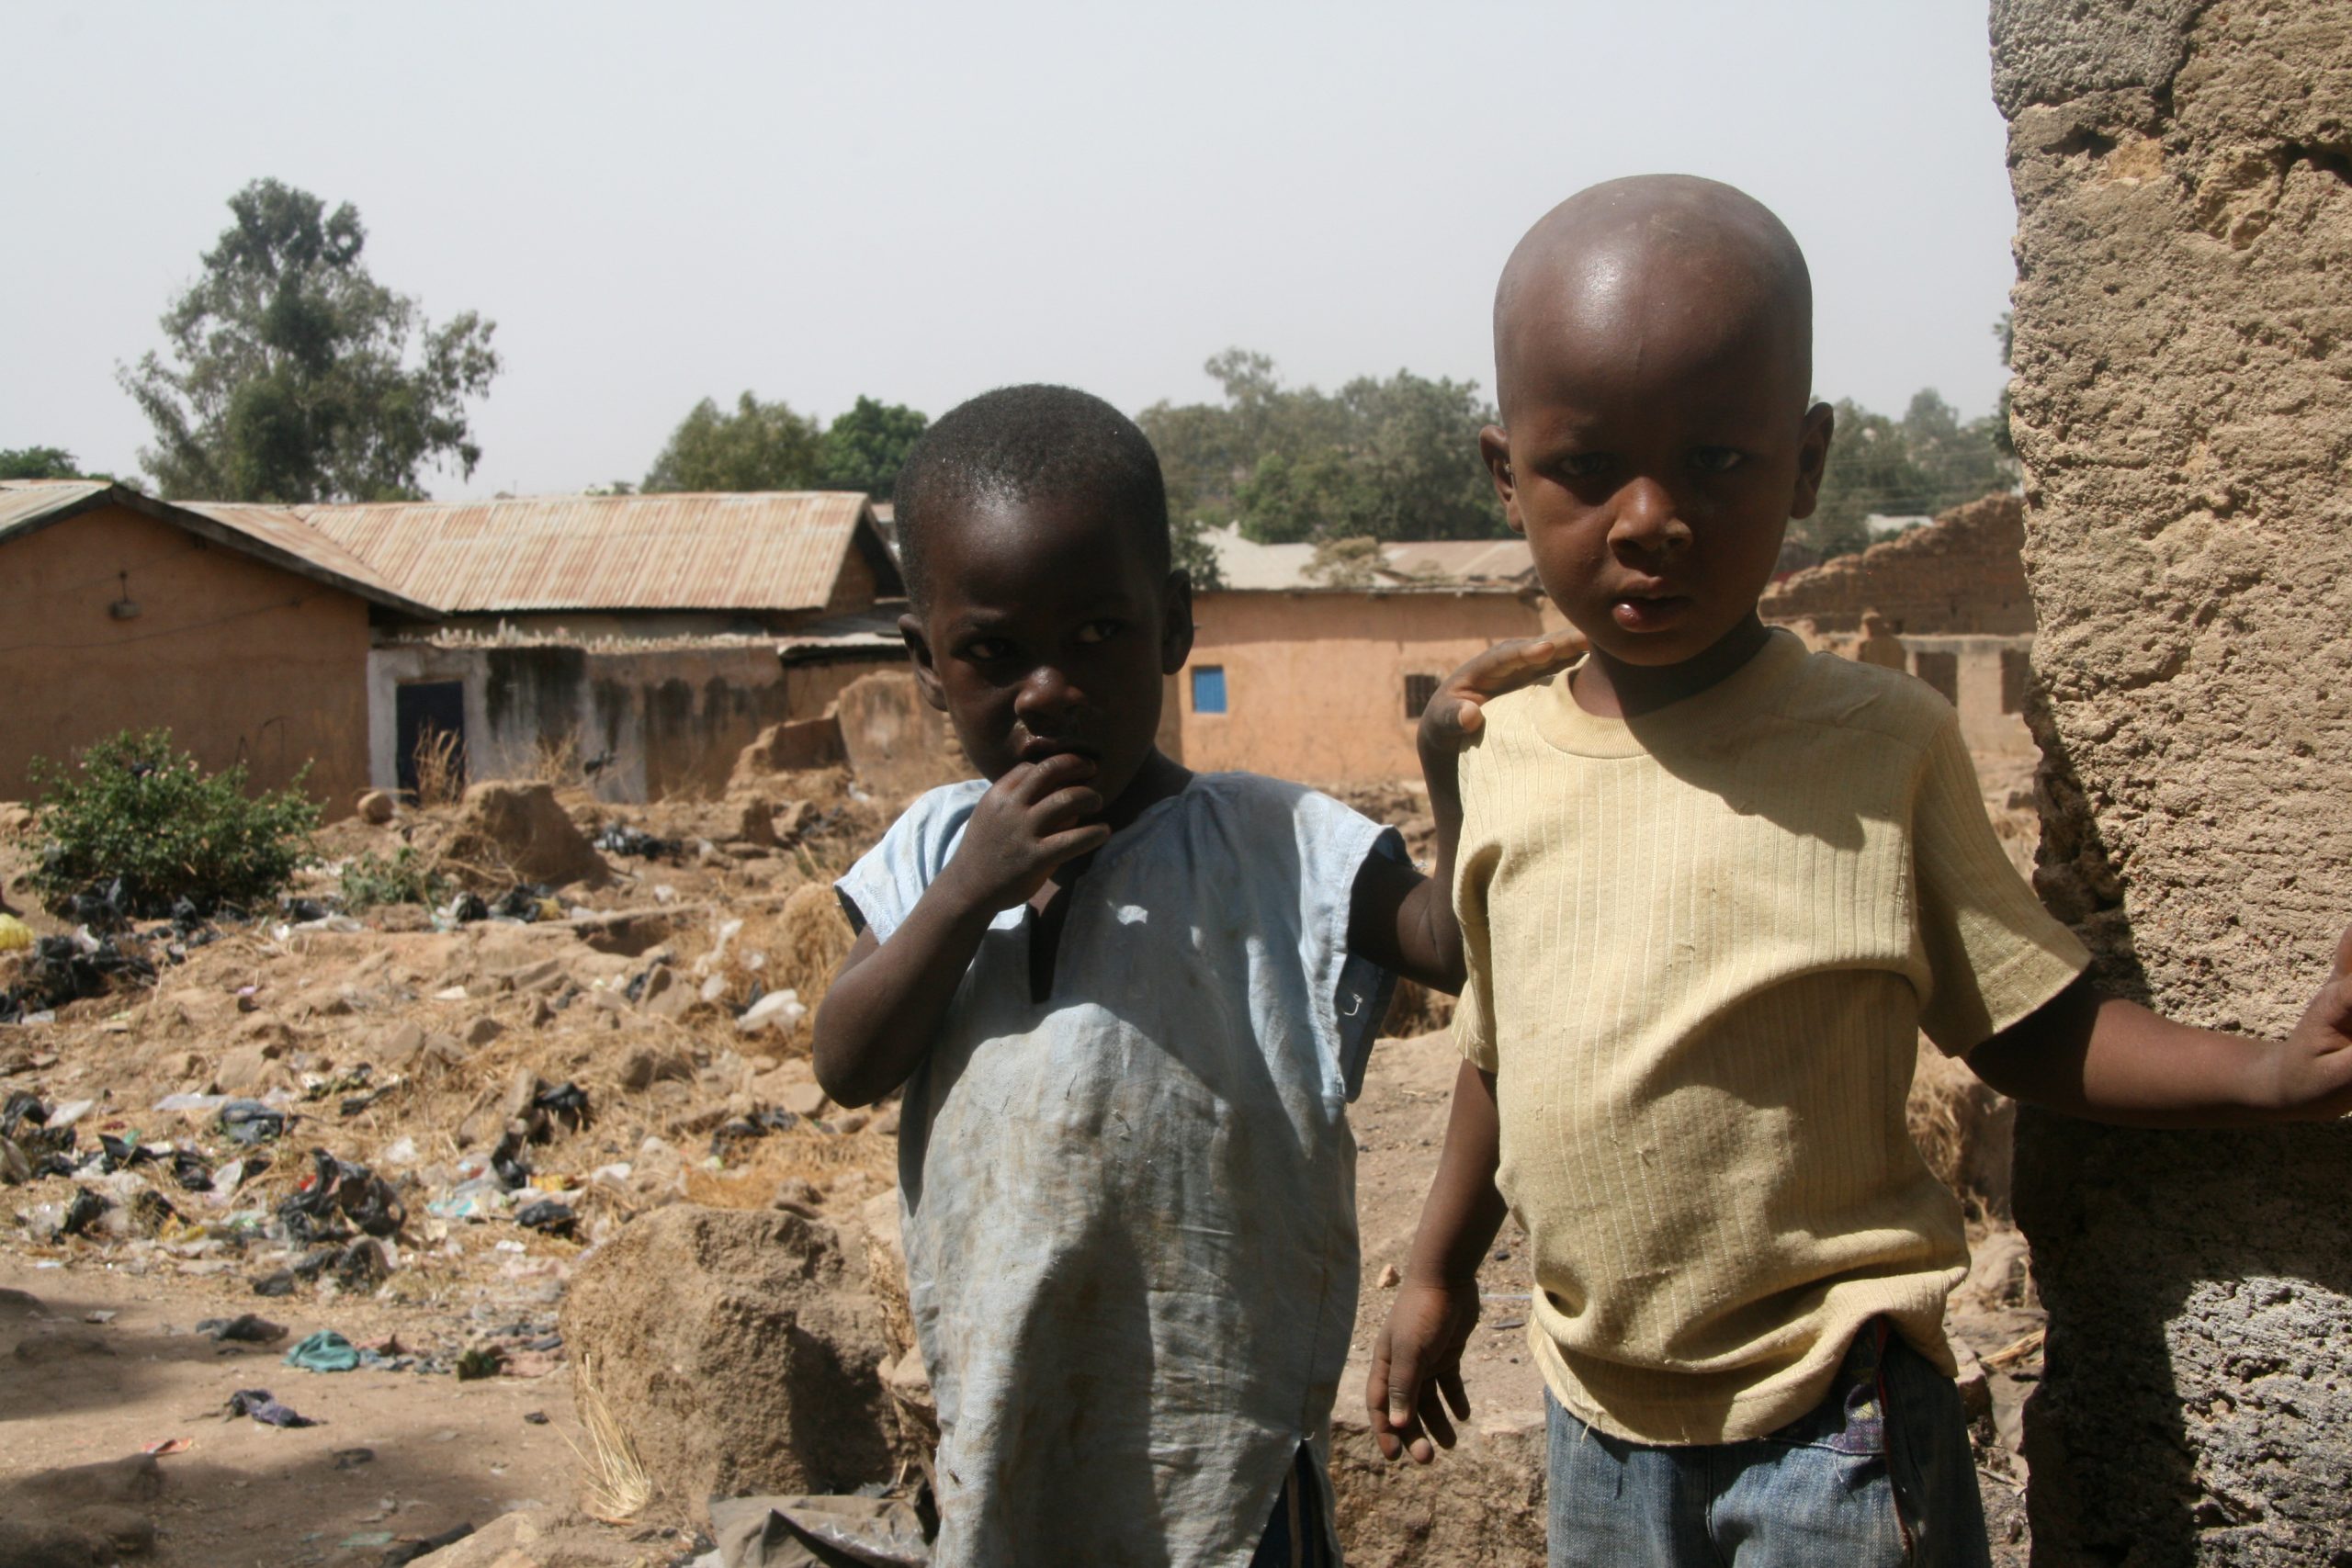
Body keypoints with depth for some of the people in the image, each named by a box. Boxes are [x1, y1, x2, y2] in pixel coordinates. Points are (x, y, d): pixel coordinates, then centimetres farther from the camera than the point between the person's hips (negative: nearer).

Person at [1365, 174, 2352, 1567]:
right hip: (1600, 1417, 4)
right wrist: (1441, 1272, 18)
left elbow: (2026, 1024, -7)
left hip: (1836, 1426, -4)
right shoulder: (1494, 751, -1)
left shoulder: (1885, 746, -12)